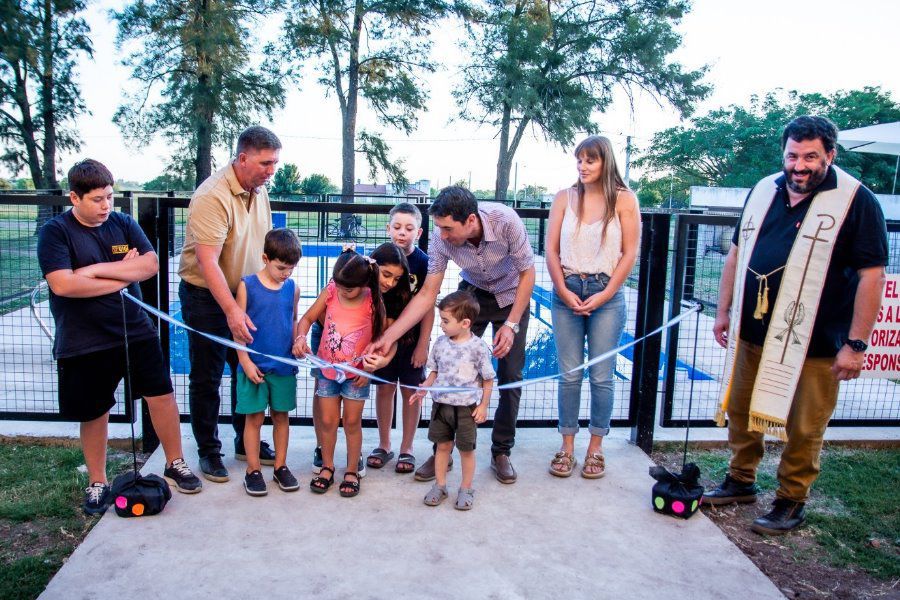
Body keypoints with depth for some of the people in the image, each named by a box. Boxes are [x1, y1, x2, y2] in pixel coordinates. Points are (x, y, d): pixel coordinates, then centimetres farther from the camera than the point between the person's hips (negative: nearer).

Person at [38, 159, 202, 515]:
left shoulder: (123, 223, 2)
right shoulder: (55, 232, -8)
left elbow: (151, 264, -9)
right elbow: (62, 285, -21)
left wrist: (98, 269, -18)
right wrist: (122, 276, -14)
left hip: (136, 331, 3)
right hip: (84, 342, -3)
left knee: (162, 395, 5)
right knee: (94, 413, 10)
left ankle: (175, 464, 24)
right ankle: (97, 483, 29)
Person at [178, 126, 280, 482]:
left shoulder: (259, 190, 2)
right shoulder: (213, 196, -24)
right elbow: (207, 262, -29)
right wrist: (232, 311, -33)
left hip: (244, 295, 7)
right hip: (206, 296, -7)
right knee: (206, 378, 6)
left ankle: (246, 442, 30)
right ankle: (208, 451, 22)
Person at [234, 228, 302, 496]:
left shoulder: (292, 288, 3)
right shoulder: (247, 285, -6)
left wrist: (298, 342, -4)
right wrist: (245, 361, -9)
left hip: (284, 366, 3)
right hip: (254, 365, -3)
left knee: (281, 415, 12)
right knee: (255, 417, 5)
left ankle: (280, 467, 24)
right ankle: (253, 470, 18)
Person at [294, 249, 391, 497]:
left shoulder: (373, 302, -16)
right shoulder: (330, 291, -12)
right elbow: (307, 319, -3)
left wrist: (370, 368, -12)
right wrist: (300, 337, -23)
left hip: (357, 372, -2)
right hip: (327, 368, 2)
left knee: (352, 422, 10)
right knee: (328, 420, 11)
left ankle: (352, 471, 25)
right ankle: (327, 467, 29)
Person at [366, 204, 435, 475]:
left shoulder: (424, 262, -10)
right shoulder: (380, 257, -3)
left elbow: (428, 307, -9)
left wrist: (423, 344, -10)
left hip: (412, 338, -2)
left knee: (411, 391, 8)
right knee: (384, 389, 11)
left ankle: (406, 448, 22)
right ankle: (384, 445, 27)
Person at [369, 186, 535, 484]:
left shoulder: (505, 220, -33)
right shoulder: (441, 240, -26)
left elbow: (527, 273, -19)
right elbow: (427, 295, -19)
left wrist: (511, 324, -23)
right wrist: (388, 336, -26)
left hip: (512, 295, -1)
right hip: (473, 292, 2)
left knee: (510, 376, -4)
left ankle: (501, 452, 13)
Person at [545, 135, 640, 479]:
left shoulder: (624, 200, 1)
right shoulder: (565, 198, 6)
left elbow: (629, 254, -1)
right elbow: (551, 250, 4)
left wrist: (605, 294, -8)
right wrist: (564, 291, -6)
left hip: (606, 295, -1)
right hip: (567, 292, 1)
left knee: (602, 376, 4)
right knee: (569, 375, 5)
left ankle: (595, 448, 18)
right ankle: (567, 447, 16)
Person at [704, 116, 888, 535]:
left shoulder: (856, 201, -7)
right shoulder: (763, 191, 8)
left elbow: (872, 275, -10)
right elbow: (736, 254, 15)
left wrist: (856, 343, -13)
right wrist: (723, 311, 13)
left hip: (812, 343, -5)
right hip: (752, 333, 5)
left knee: (803, 429, 5)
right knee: (740, 413, 15)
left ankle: (792, 502, 24)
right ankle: (740, 482, 34)